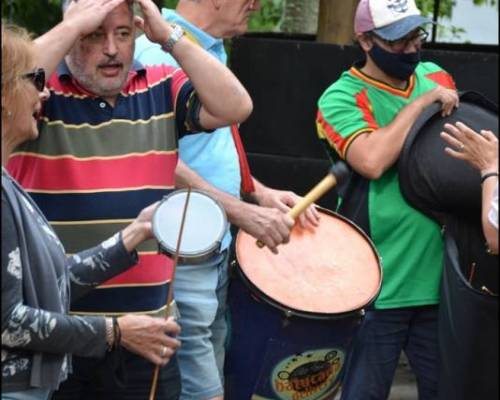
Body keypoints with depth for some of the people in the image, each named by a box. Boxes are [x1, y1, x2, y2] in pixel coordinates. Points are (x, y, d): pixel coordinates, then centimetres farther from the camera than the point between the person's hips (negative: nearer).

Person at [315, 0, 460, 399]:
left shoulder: (436, 77, 9)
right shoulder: (342, 97, -8)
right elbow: (372, 160, -26)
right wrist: (422, 102, -18)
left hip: (441, 276, 5)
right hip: (379, 286, -5)